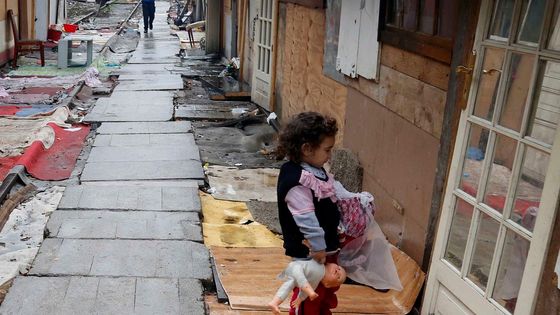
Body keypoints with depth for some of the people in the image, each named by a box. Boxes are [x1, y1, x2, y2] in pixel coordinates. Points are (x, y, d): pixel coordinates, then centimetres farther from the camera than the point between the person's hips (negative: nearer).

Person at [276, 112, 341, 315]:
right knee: (308, 295, 9)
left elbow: (332, 198, 17)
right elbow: (306, 219, -32)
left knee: (328, 289, 27)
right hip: (310, 252, -10)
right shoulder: (297, 181, -30)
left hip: (328, 246, 10)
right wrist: (318, 247, -27)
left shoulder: (317, 171, 2)